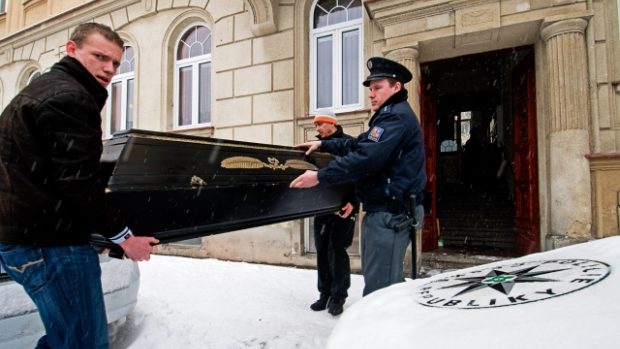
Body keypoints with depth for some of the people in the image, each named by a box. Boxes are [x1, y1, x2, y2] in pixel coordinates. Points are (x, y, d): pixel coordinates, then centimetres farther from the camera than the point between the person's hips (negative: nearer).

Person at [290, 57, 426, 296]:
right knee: (382, 283, 18)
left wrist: (320, 176, -20)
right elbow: (358, 144, 28)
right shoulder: (389, 116, 22)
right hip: (382, 210, 11)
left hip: (390, 213, -11)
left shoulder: (397, 117, -14)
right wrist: (323, 145, 23)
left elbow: (365, 157, -24)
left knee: (377, 289, -6)